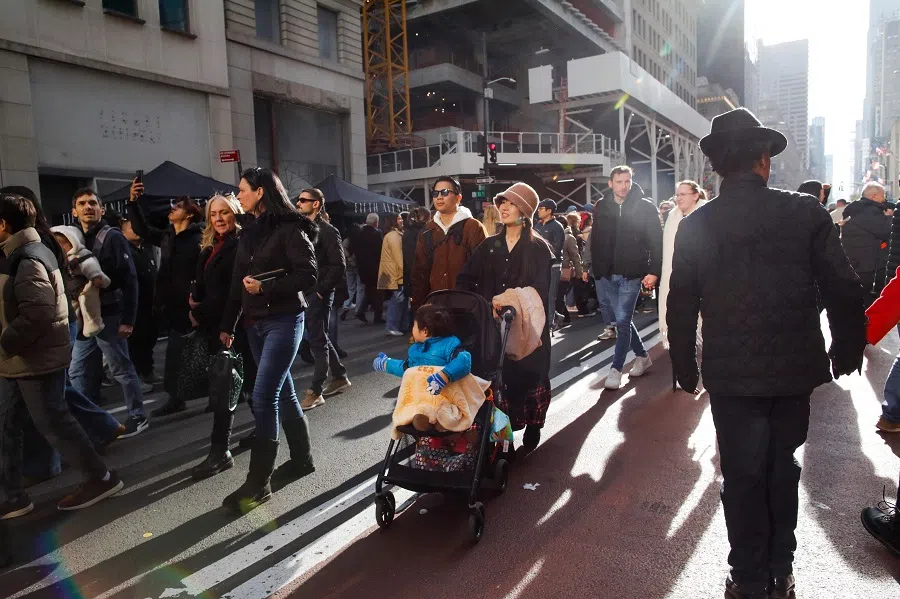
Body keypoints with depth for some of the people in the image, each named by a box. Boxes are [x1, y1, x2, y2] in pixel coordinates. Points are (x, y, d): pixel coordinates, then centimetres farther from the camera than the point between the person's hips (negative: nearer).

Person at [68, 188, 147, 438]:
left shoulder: (113, 237, -9)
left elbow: (129, 280, -14)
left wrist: (127, 319, -19)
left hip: (108, 316, -7)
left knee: (122, 369, 3)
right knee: (78, 372, 11)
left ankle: (138, 416, 15)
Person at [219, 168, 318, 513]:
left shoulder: (289, 228, -9)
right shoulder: (250, 233, 13)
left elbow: (308, 275, -14)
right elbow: (238, 283, 14)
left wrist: (266, 287, -19)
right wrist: (228, 325, 12)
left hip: (284, 321, -8)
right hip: (256, 323, 8)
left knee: (263, 397, -10)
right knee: (282, 393, 14)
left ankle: (258, 482, -2)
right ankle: (302, 459, 28)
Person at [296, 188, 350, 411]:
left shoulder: (328, 231, -8)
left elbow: (338, 266, -12)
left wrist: (322, 290, -14)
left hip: (319, 294, -8)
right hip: (305, 293, 8)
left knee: (317, 341, -3)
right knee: (320, 338, 15)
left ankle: (315, 391, 3)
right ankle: (340, 377, 29)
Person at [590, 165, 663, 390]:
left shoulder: (646, 207, -4)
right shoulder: (601, 207, 5)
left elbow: (656, 242, -5)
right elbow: (595, 241, 9)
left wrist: (654, 271, -13)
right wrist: (595, 269, 6)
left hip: (631, 274, -4)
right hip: (606, 274, 4)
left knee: (622, 321, -3)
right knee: (623, 319, 14)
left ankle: (616, 369, 7)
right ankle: (642, 356, 34)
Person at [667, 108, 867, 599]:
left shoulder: (696, 226, -8)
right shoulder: (806, 213, -8)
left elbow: (681, 307, -3)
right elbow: (844, 291, -3)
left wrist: (685, 369, 8)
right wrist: (847, 350, 12)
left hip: (732, 374, -1)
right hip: (794, 368, 2)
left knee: (743, 475, 11)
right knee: (782, 468, 20)